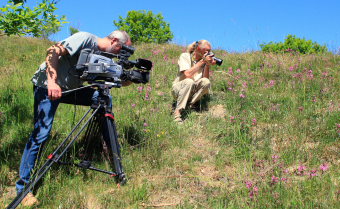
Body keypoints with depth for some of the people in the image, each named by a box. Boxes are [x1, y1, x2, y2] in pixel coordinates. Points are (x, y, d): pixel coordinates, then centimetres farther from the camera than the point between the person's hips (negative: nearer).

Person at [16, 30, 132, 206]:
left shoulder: (102, 55, 9)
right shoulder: (86, 39, -15)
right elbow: (53, 51, -22)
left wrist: (128, 79, -10)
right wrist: (52, 81, -33)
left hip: (69, 87, 8)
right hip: (48, 85, -8)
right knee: (41, 134, -14)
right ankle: (23, 188, -7)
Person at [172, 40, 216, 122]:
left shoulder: (205, 59, 4)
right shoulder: (185, 56, -8)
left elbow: (205, 78, -6)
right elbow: (187, 74, -25)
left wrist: (208, 65, -18)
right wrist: (202, 61, -22)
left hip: (193, 91, 4)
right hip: (178, 88, -4)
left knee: (206, 82, -24)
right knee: (189, 81, -36)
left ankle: (189, 105, -17)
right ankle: (177, 112, -32)